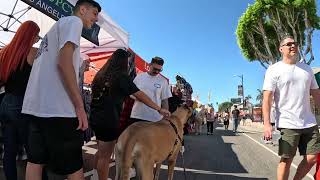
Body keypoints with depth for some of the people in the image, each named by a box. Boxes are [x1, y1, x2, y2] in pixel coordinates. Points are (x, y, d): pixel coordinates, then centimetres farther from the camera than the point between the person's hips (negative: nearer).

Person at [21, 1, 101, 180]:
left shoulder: (59, 24, 25)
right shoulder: (73, 21, -2)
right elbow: (64, 62, -17)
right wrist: (80, 106, -17)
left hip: (36, 104, 10)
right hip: (56, 106, -10)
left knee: (36, 161, 15)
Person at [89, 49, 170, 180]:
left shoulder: (101, 74, 10)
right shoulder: (121, 76, -12)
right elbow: (140, 95, -14)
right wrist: (159, 109, -10)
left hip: (96, 118, 8)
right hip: (109, 120, -8)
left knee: (101, 152, 23)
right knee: (105, 156, 5)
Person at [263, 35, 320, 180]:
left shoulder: (307, 69, 14)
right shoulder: (274, 70, -4)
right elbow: (267, 98, -12)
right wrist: (267, 124, -20)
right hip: (287, 124, -5)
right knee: (286, 160, 1)